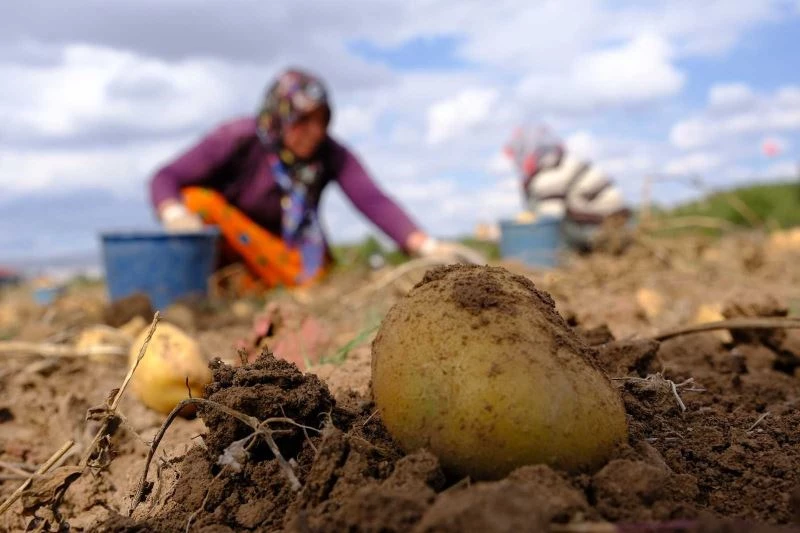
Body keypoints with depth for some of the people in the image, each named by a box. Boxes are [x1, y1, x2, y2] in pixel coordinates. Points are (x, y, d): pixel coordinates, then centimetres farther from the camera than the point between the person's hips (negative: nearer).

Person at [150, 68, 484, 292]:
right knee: (200, 200, -28)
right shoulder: (238, 139, -20)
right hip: (226, 246, -2)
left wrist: (426, 245, -46)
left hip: (288, 246, 2)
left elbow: (373, 201, -30)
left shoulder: (330, 155, -17)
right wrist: (174, 215, -42)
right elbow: (166, 179, -18)